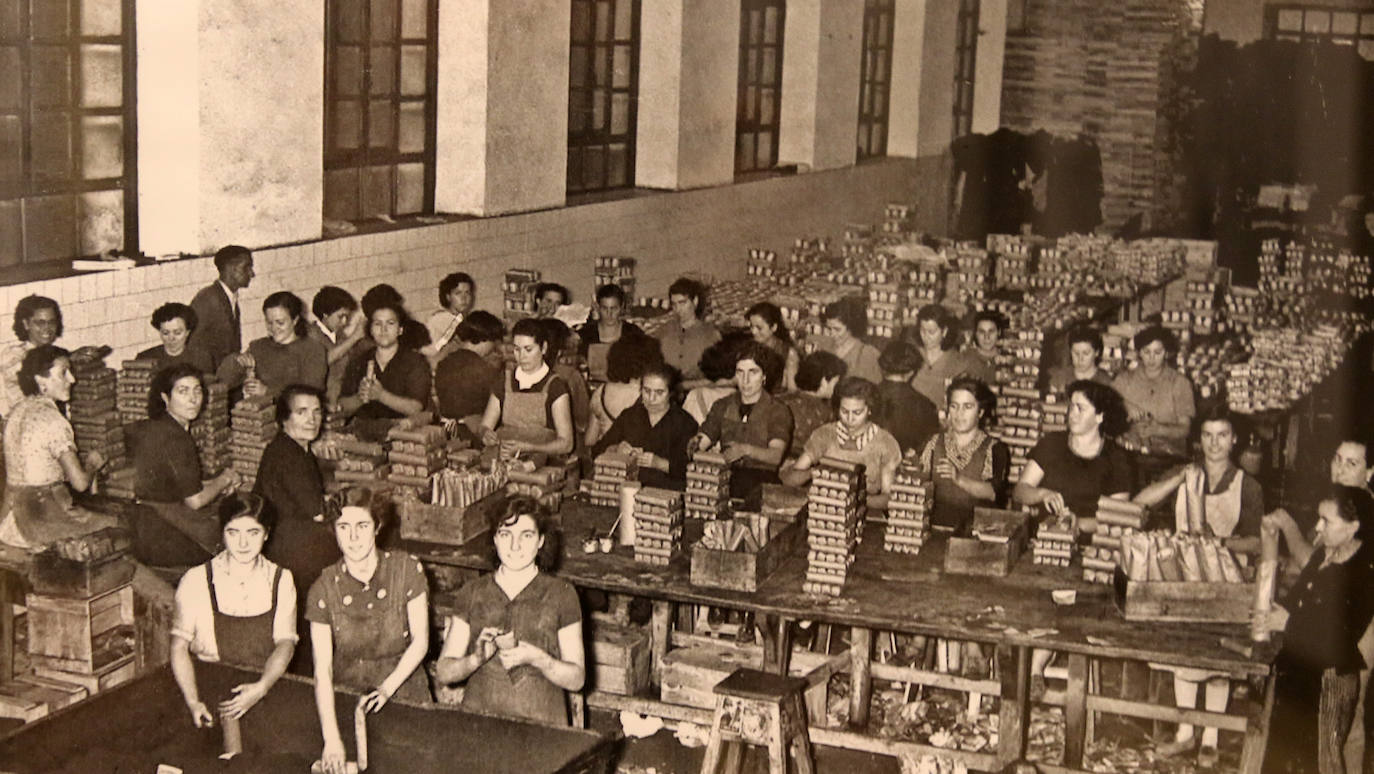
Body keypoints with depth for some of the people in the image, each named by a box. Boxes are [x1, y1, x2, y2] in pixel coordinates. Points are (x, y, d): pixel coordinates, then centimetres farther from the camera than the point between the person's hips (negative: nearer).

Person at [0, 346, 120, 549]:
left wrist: (82, 462, 13)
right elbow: (80, 482, -19)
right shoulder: (51, 420, -17)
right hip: (44, 518, -9)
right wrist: (92, 463, 1)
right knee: (119, 526, 5)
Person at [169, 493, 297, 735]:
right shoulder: (196, 580, 2)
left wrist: (260, 688, -19)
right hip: (208, 685, -2)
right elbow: (180, 644, -1)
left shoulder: (281, 580, 8)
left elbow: (285, 643, 1)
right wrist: (193, 702, -17)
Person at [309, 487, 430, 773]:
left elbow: (420, 640, -1)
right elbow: (322, 671, -13)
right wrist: (331, 739, -23)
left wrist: (388, 688, -11)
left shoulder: (407, 569, -8)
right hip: (347, 702, 0)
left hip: (404, 691, 0)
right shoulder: (323, 589, -8)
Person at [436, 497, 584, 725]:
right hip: (478, 724, 1)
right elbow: (443, 672, 8)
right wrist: (477, 659, -10)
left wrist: (537, 658, -12)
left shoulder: (561, 594, 5)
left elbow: (577, 678, 4)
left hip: (541, 725, -1)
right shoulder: (472, 593, 10)